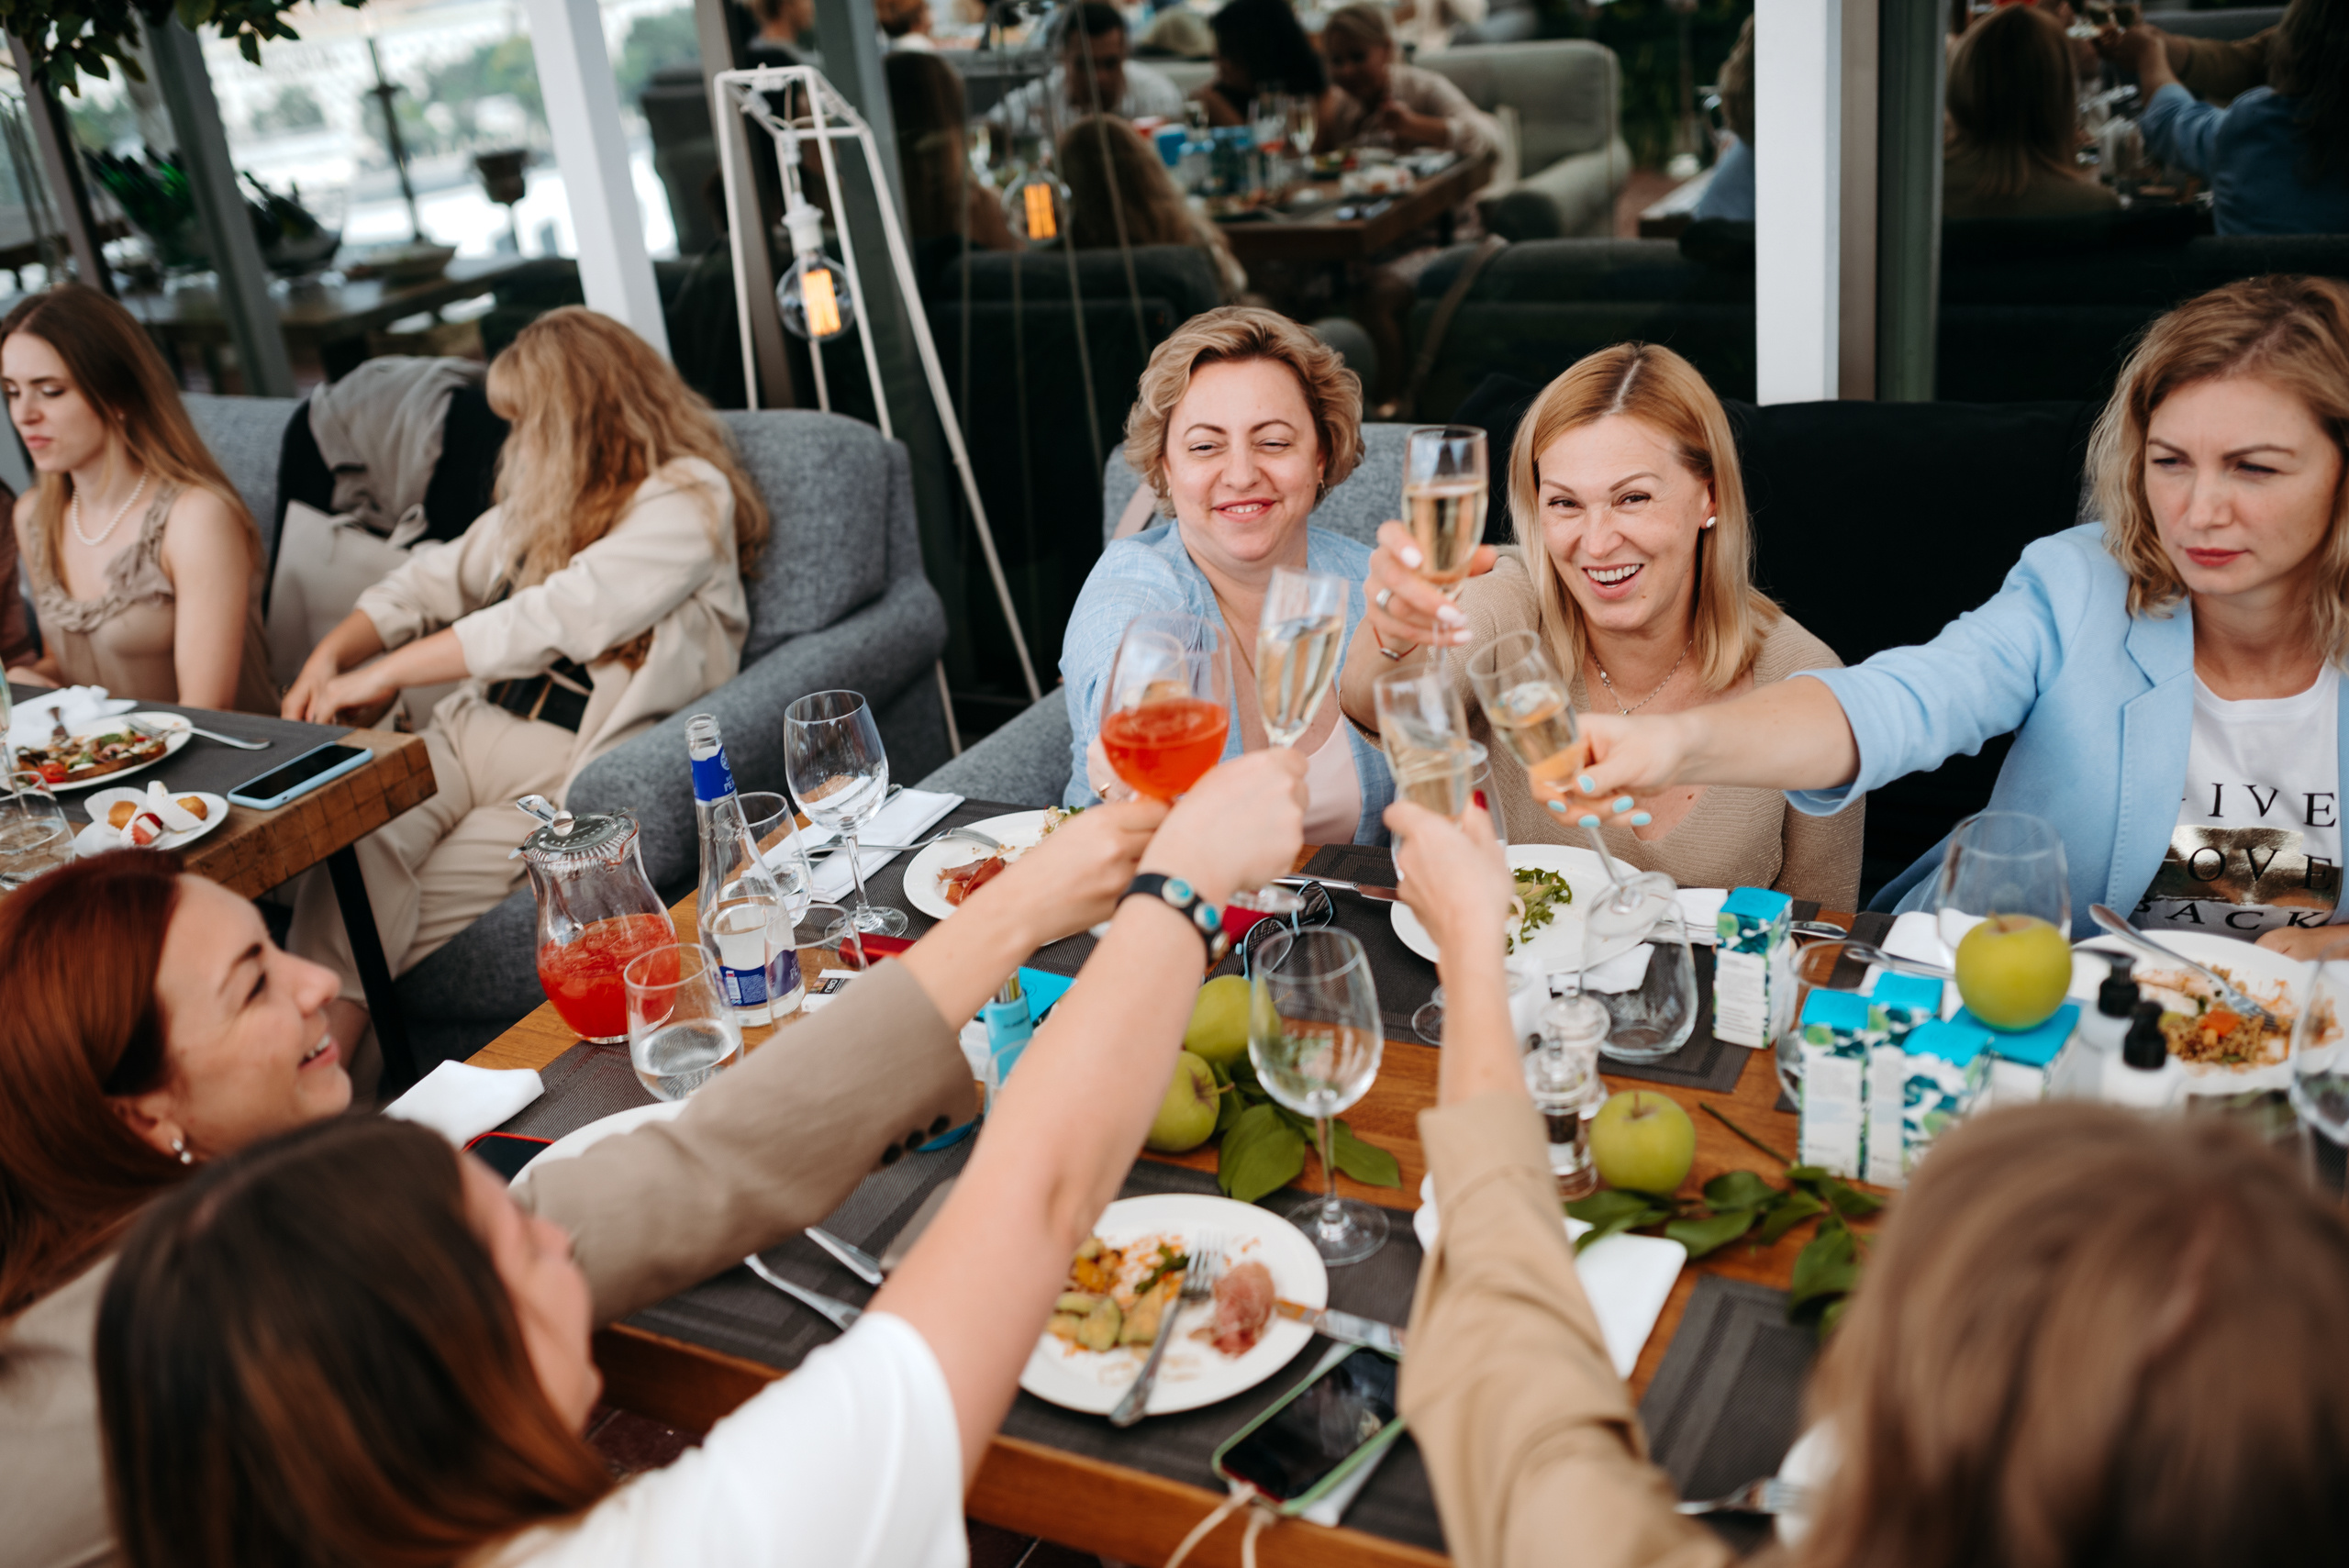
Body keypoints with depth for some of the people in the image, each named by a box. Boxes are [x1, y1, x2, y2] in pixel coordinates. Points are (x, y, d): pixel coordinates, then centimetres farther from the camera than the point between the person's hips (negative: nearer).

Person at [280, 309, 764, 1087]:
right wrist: (330, 655, 8)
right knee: (351, 851, -25)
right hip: (473, 727, 6)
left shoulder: (686, 499, -6)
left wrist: (381, 675, -9)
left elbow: (553, 619, -15)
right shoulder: (547, 494, 21)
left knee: (413, 918, -25)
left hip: (569, 766, -6)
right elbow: (437, 579, 27)